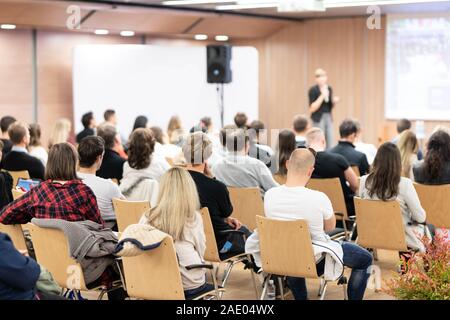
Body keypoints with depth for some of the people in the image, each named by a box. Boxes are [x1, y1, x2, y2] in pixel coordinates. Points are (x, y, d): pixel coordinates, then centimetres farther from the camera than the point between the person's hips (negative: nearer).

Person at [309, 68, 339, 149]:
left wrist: (334, 101, -5)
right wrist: (322, 96, -19)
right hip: (318, 118, -6)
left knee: (330, 143, 3)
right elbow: (312, 109, -13)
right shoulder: (313, 90, -9)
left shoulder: (329, 89, 8)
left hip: (328, 118, 6)